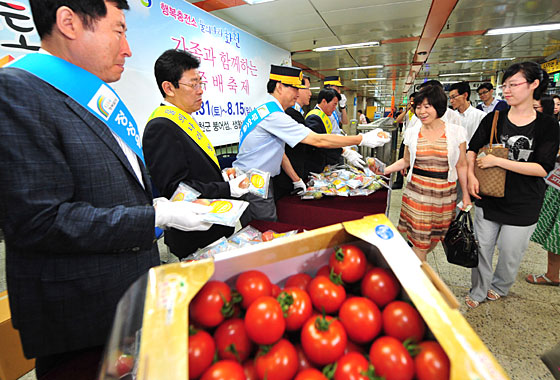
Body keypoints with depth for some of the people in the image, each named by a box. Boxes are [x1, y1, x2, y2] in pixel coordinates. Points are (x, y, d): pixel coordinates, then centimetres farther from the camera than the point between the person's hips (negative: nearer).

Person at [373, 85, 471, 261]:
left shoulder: (456, 132, -1)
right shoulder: (412, 132, 2)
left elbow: (461, 165, 3)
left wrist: (466, 195, 3)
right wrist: (385, 170, -4)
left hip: (445, 194, 0)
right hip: (416, 191, 0)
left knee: (435, 238, 11)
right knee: (419, 241, 1)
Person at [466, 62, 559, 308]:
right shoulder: (493, 119, 0)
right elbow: (472, 149, 4)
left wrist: (497, 161, -21)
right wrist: (471, 175, -13)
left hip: (523, 205, -1)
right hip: (488, 198, 2)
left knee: (511, 253, 13)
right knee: (481, 247, 9)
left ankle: (499, 287, 41)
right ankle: (479, 291, 29)